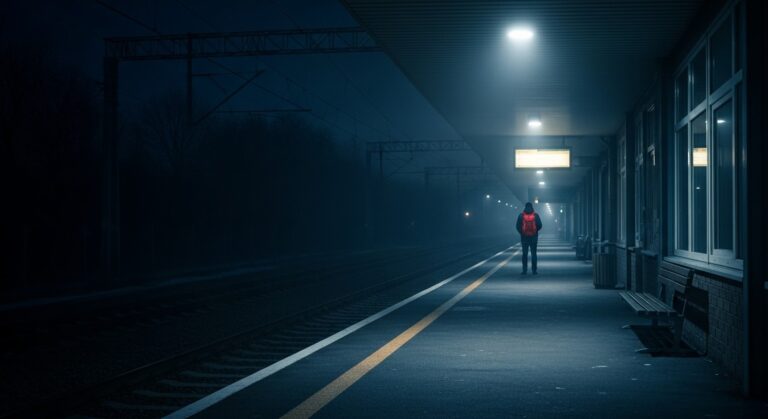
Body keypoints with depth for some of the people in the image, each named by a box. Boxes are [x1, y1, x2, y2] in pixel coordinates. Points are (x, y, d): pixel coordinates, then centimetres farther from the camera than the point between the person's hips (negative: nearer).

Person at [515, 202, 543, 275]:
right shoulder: (536, 215, -3)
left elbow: (518, 226, -3)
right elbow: (539, 226, -2)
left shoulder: (521, 215, -3)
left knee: (525, 254, 6)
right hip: (534, 237, 0)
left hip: (524, 237, 0)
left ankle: (524, 270, 2)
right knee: (533, 253, 5)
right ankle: (534, 270, 2)